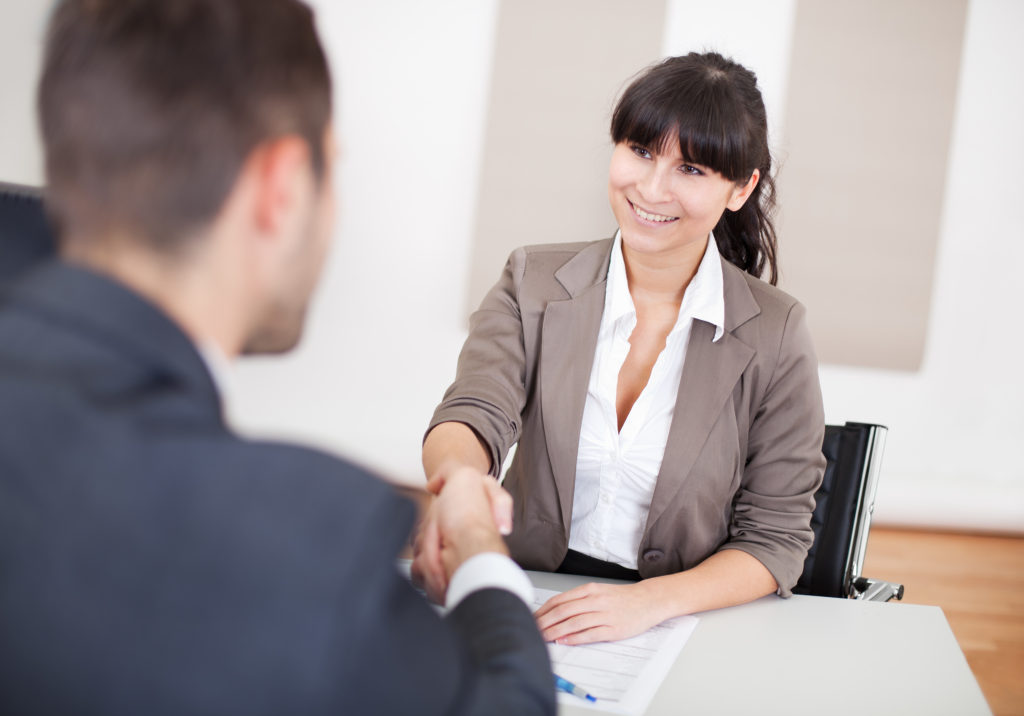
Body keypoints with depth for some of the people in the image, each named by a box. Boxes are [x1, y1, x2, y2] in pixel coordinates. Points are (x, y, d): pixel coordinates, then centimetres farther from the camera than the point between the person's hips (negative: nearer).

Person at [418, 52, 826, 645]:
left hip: (687, 622, -1)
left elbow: (775, 538, -3)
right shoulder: (533, 283, 1)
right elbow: (475, 416, -12)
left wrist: (650, 601, -20)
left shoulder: (775, 334, -4)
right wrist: (455, 472, -37)